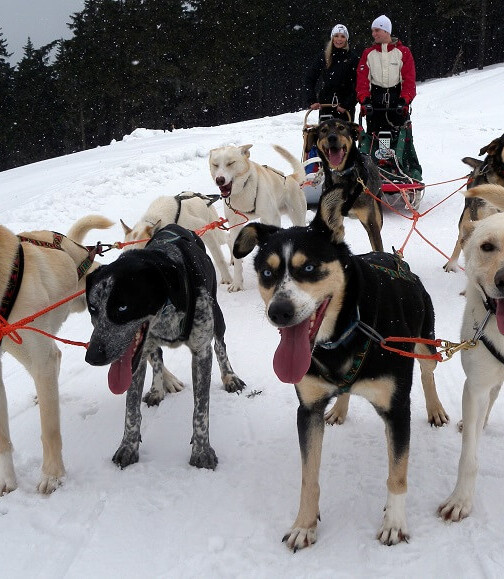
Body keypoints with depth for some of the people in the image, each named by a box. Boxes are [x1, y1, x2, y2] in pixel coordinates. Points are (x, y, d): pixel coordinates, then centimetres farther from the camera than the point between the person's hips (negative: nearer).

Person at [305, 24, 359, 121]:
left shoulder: (352, 58, 0)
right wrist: (312, 100, -4)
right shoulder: (324, 56, 5)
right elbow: (310, 78, 6)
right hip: (325, 103, 1)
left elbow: (357, 85, -2)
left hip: (345, 105, -1)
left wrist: (347, 105, -10)